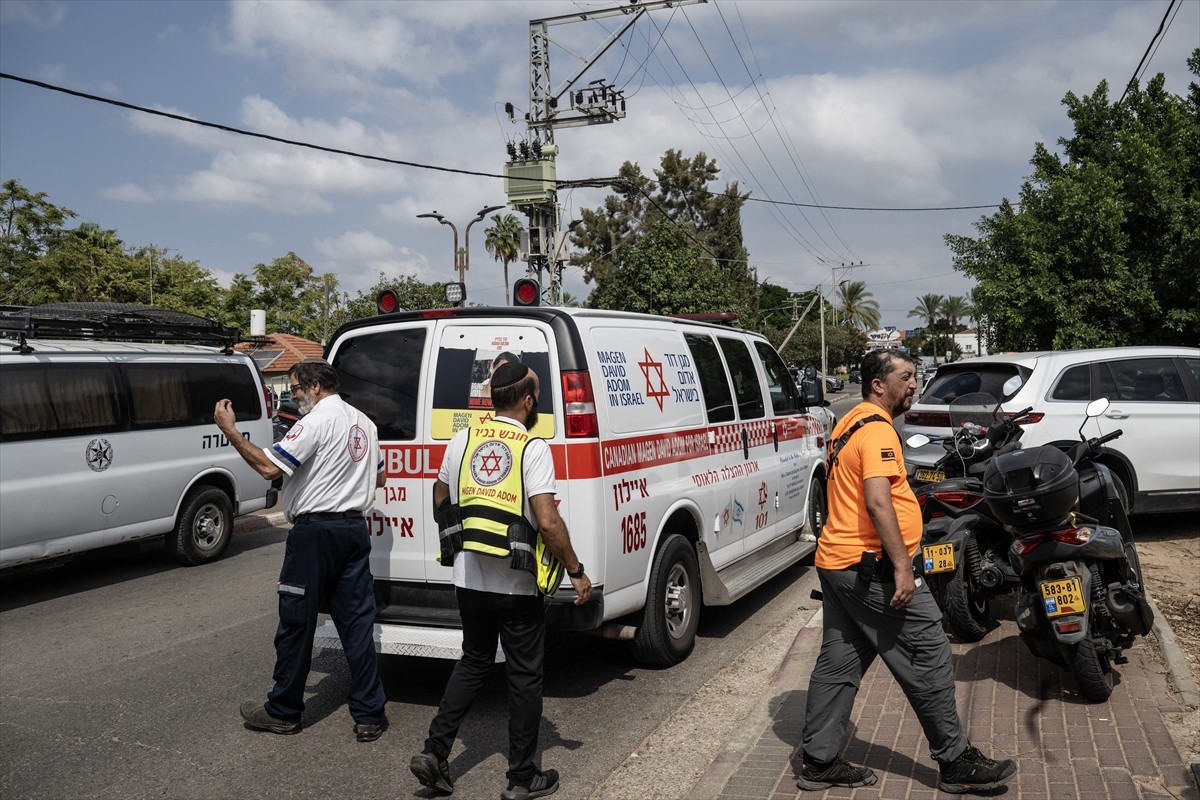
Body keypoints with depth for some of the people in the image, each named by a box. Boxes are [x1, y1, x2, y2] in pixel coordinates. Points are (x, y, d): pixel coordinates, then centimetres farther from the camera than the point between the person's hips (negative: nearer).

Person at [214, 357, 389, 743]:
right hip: (354, 528, 7)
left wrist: (229, 429, -14)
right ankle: (370, 715, 10)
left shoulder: (317, 421, -12)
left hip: (314, 531, -7)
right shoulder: (364, 422, 14)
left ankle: (284, 711, 19)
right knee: (357, 623, 8)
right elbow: (378, 477, 23)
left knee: (296, 623, 6)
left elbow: (269, 467, -20)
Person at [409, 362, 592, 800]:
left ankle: (435, 752, 18)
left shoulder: (462, 439, 2)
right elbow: (548, 522, -20)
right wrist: (576, 572, -10)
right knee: (525, 676, 10)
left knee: (473, 662, 23)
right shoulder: (533, 448, -13)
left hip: (468, 579, 5)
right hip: (517, 586, -5)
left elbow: (441, 501, 15)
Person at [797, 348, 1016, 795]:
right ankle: (957, 763, 13)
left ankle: (819, 762, 17)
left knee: (838, 664, 12)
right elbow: (878, 502, -25)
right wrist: (902, 566, -25)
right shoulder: (877, 430, -14)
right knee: (929, 659, 1)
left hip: (835, 562, 10)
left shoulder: (849, 424, 17)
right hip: (871, 568, -10)